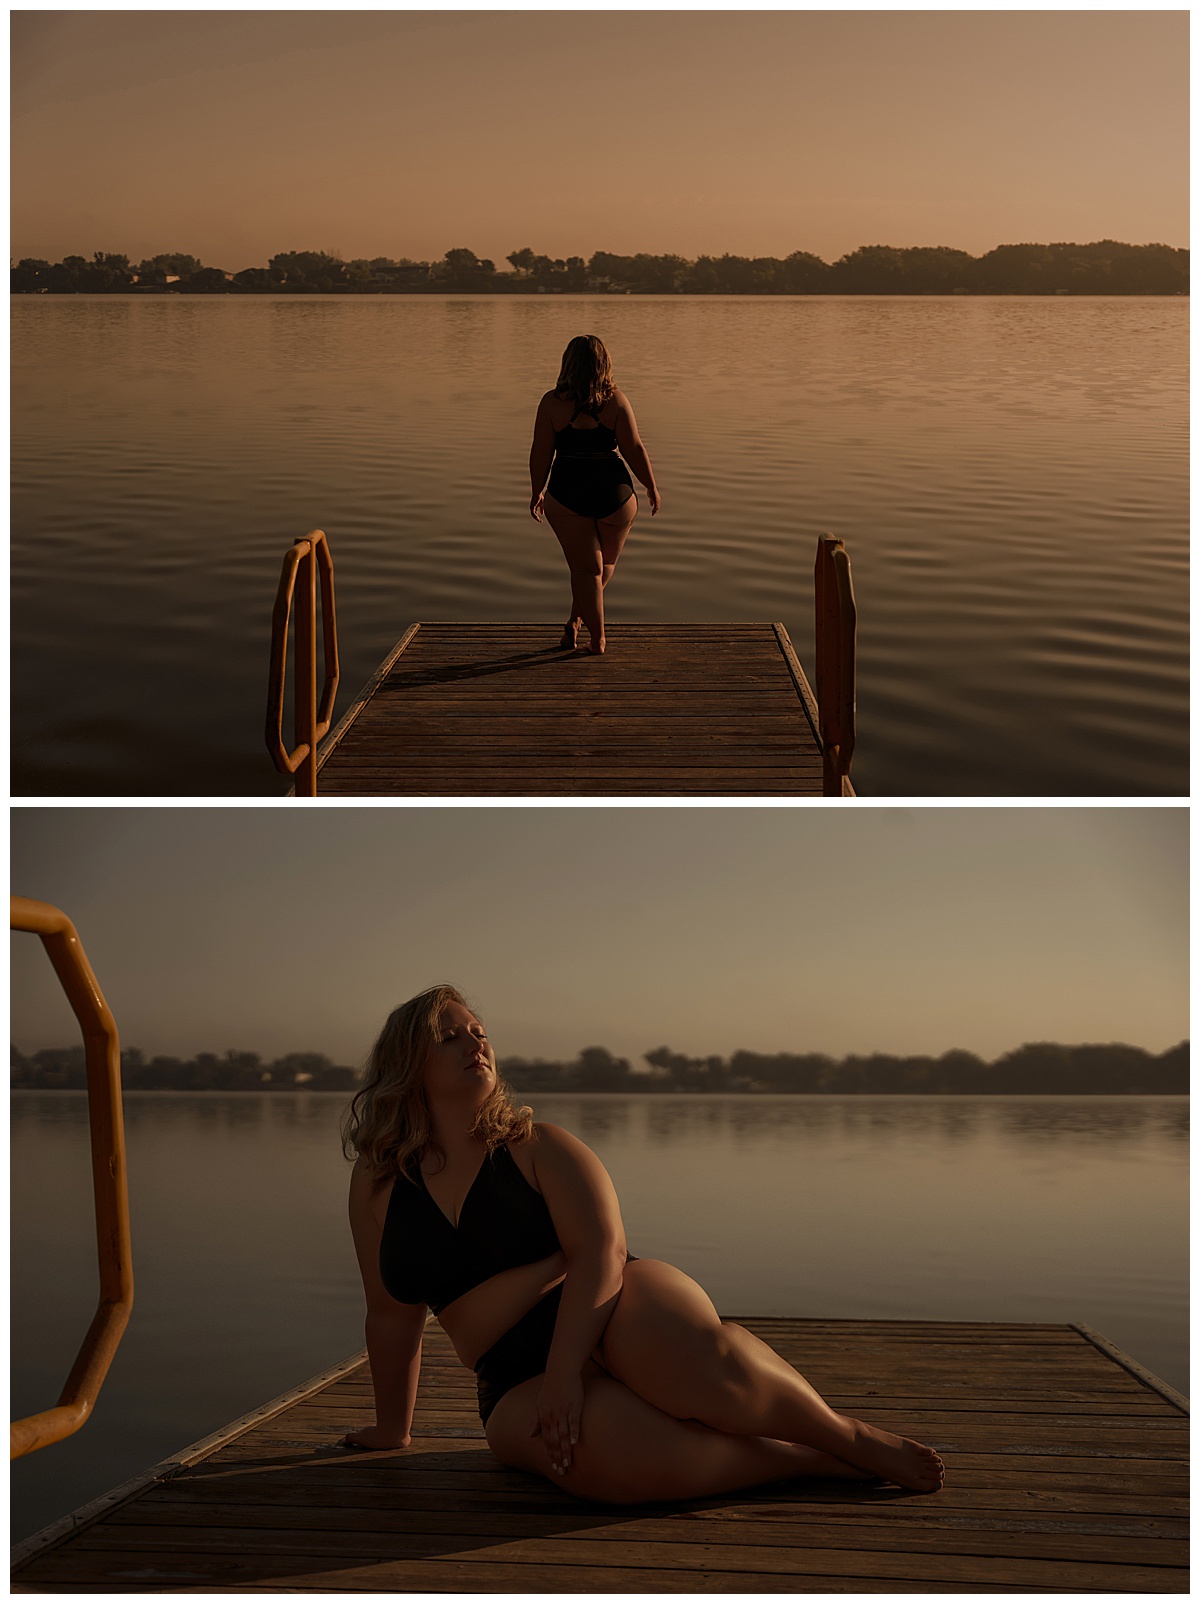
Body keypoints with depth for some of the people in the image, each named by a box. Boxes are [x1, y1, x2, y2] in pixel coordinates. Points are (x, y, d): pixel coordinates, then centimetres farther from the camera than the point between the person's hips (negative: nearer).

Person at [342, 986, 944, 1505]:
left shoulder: (538, 1148, 3)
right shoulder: (376, 1186, 10)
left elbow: (600, 1250, -12)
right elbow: (392, 1315, 18)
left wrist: (563, 1373, -25)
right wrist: (391, 1430, 22)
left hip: (619, 1314, -1)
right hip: (521, 1386, 1)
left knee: (696, 1362, -40)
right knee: (618, 1455, -37)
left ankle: (850, 1436, -15)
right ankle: (807, 1459, -19)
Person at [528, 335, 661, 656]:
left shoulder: (552, 402, -7)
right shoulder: (616, 401, -8)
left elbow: (540, 453, -5)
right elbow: (635, 449, -8)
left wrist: (537, 492, 9)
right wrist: (651, 488, 4)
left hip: (567, 494, 0)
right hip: (613, 494, 0)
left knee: (586, 568, 10)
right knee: (606, 561, 22)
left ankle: (598, 638, 7)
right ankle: (575, 620, 18)